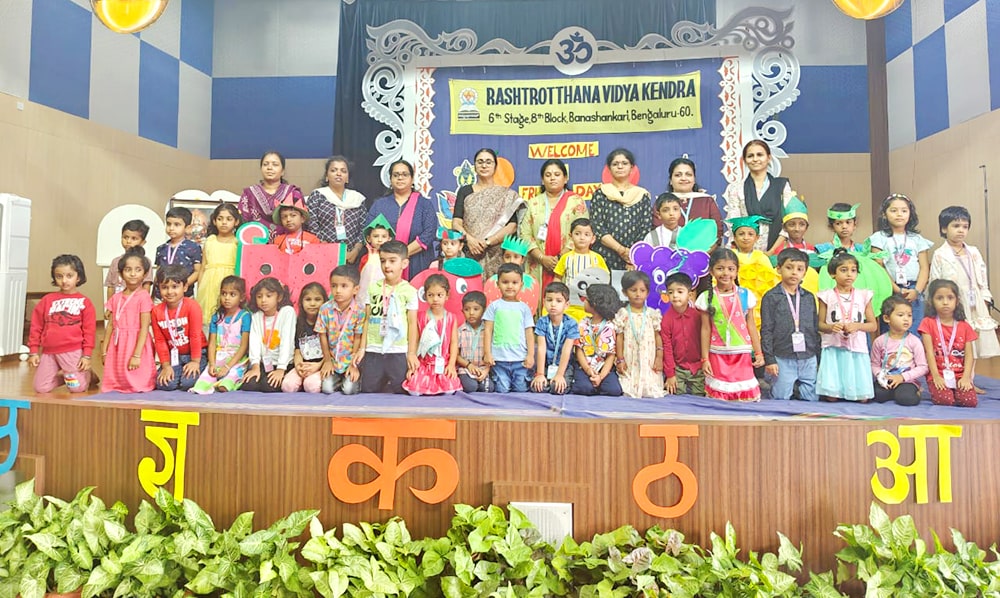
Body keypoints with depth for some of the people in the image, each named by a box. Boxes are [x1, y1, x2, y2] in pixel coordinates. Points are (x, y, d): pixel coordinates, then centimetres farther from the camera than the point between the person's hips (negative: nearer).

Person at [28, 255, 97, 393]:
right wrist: (34, 352, 7)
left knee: (77, 387, -5)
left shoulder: (84, 302, -1)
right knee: (41, 388, 3)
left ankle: (87, 375, 28)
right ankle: (62, 376, 32)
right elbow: (36, 326, 10)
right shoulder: (47, 300, 6)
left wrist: (86, 355, -6)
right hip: (48, 352, 3)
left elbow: (89, 330, -3)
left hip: (73, 352, -3)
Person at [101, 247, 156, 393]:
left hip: (137, 344, -6)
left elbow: (144, 328, -14)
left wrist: (137, 355, -18)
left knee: (137, 385, -3)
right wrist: (104, 351, 10)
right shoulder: (116, 297, 9)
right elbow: (110, 325, 12)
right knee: (114, 381, 9)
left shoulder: (144, 297, -10)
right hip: (117, 345, 6)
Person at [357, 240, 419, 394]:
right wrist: (362, 348, 5)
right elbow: (368, 320, 8)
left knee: (396, 393, 4)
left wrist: (412, 353, -5)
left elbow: (412, 323, -2)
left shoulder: (409, 291, -2)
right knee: (368, 391, 9)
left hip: (398, 351, -3)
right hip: (373, 350, 3)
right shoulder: (373, 287, 6)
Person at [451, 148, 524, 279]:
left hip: (496, 258, -1)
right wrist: (469, 239, -15)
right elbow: (456, 222, 3)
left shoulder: (507, 195, 7)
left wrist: (488, 241, -14)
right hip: (469, 255, 1)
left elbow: (512, 226, -3)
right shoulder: (465, 191, 12)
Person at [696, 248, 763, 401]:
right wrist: (705, 359, -2)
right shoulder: (706, 298, -3)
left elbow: (751, 325, 6)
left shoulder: (745, 295, 1)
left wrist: (758, 352, 4)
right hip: (718, 354, -1)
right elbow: (706, 329, -1)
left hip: (742, 354, 1)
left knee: (744, 393, 5)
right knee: (719, 393, 4)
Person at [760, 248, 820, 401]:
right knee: (781, 399, 4)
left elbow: (816, 329, 14)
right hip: (782, 359, -4)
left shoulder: (809, 297, 10)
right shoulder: (771, 297, -3)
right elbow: (766, 331, -5)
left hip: (809, 359, 4)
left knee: (812, 399, 10)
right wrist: (769, 359, -9)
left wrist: (818, 358, 12)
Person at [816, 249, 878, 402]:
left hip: (857, 349, 2)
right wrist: (830, 327, -18)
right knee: (831, 397, -8)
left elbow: (873, 325, 8)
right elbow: (820, 324, 4)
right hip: (833, 348, -1)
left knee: (863, 398, -2)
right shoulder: (827, 296, 1)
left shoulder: (863, 295, 6)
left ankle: (854, 393, 28)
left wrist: (857, 326, -11)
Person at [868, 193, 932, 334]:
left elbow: (924, 268, 7)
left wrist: (917, 291, -8)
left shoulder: (917, 239, 13)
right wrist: (897, 290, -12)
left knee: (914, 336, 1)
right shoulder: (880, 238, 3)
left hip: (915, 293, 3)